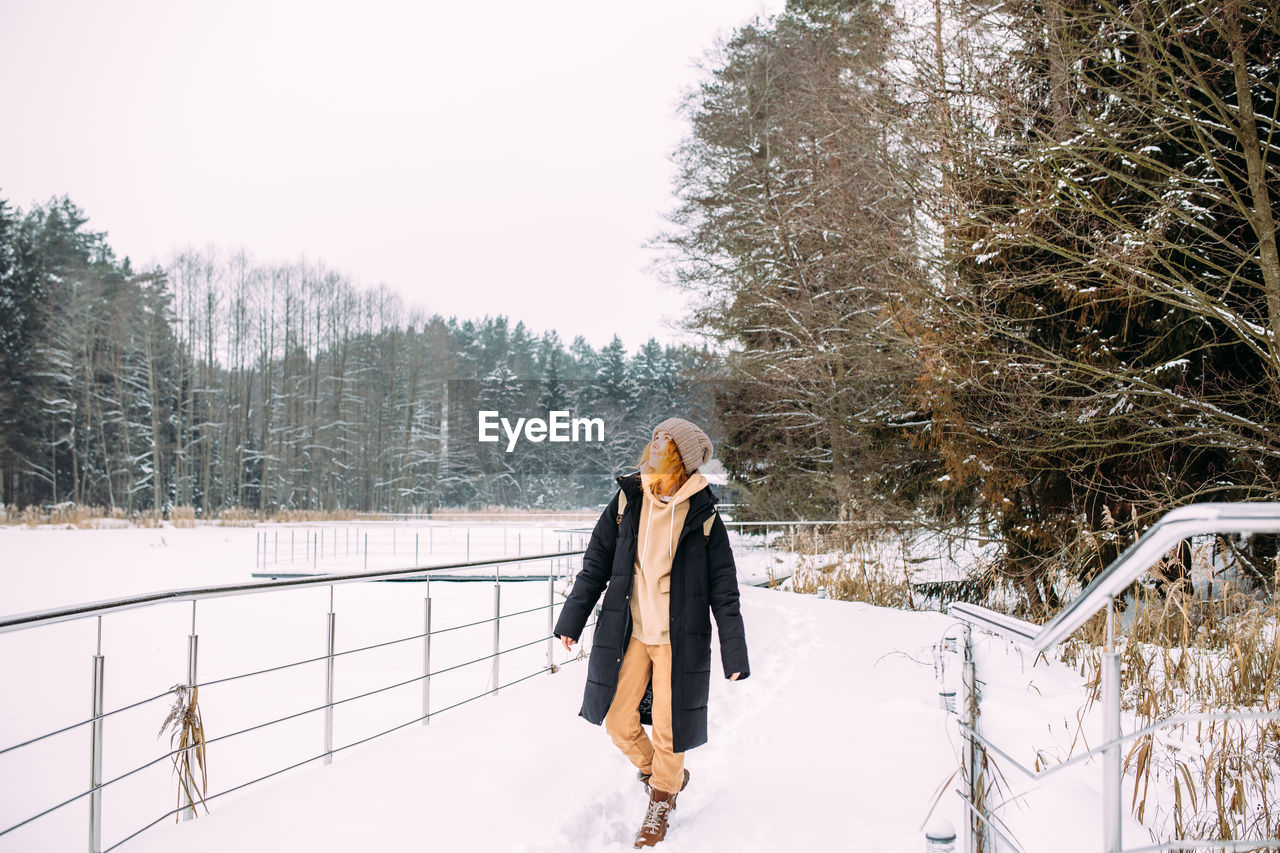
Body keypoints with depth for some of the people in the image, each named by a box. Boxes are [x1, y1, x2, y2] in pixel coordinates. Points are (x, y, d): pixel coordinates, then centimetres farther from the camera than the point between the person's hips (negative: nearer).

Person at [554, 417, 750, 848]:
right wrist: (571, 620, 9)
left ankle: (661, 803, 29)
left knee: (667, 730, 4)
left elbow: (724, 590, -5)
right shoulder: (626, 501, -3)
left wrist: (734, 654, -7)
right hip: (628, 634, 3)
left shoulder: (703, 515, -9)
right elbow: (595, 565, 7)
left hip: (678, 639, -3)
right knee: (618, 720, 6)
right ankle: (654, 773, 36)